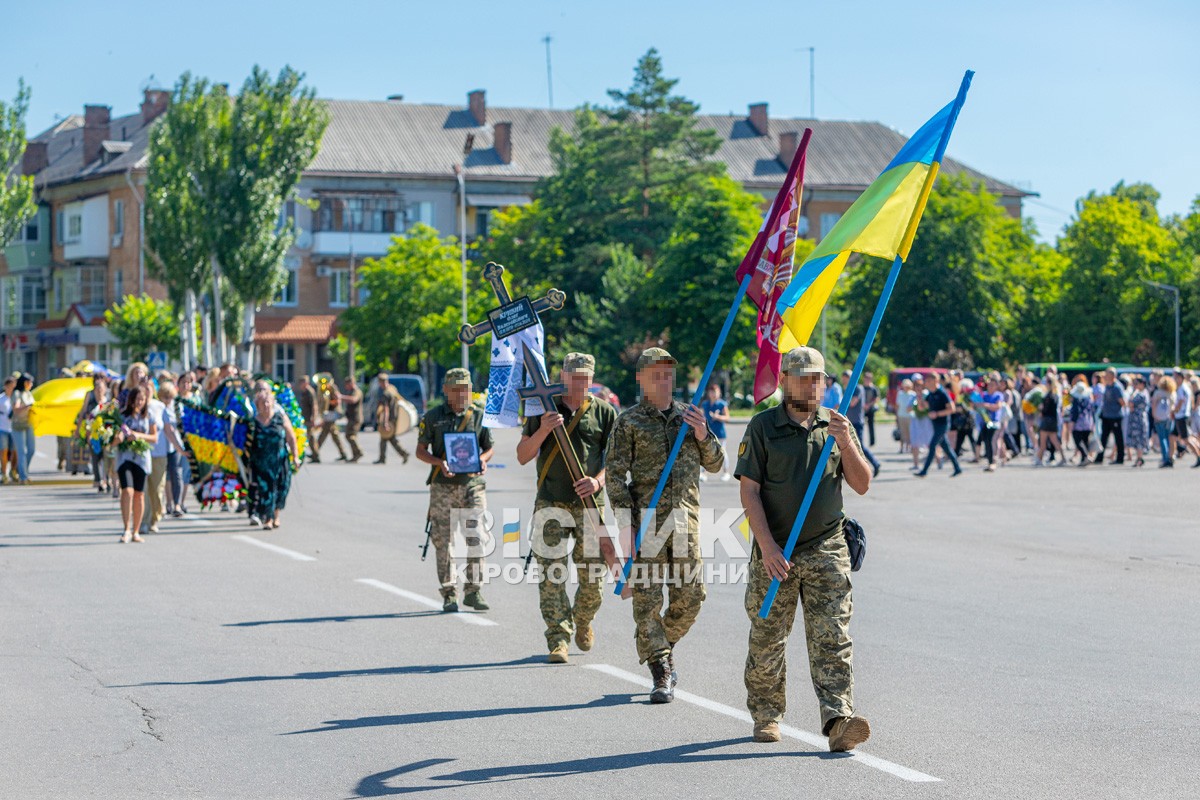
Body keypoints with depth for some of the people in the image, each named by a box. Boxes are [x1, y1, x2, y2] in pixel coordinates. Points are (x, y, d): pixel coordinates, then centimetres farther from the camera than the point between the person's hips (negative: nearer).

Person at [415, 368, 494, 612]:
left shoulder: (480, 416, 6)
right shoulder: (432, 417, 3)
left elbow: (489, 448, 14)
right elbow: (420, 451, 5)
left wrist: (482, 460, -8)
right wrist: (440, 463, -13)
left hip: (472, 485, 0)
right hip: (442, 487, 0)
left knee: (476, 538, -9)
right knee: (443, 541, 2)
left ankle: (473, 590, 0)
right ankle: (449, 594, 11)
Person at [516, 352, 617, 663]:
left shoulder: (604, 412, 8)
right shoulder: (543, 408, 7)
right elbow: (522, 456, 6)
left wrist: (597, 481, -13)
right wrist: (542, 430, -12)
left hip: (589, 503, 0)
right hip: (550, 503, 0)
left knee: (593, 579, 2)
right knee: (551, 575, -9)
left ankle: (583, 621, 30)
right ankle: (558, 640, -7)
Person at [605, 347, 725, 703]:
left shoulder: (688, 416, 14)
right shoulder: (629, 421, 3)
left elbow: (714, 464, 16)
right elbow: (615, 473, -2)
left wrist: (702, 434, -3)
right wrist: (624, 519, -12)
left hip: (685, 516, 4)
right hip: (646, 516, -4)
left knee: (689, 594, 4)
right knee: (647, 596, -5)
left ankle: (663, 646, 30)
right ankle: (661, 674, -1)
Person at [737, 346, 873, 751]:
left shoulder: (837, 424, 8)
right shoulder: (762, 427, -1)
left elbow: (862, 485, 5)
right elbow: (749, 490, -5)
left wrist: (846, 444, -13)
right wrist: (767, 546, -14)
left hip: (826, 549, 1)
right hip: (774, 552, -1)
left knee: (832, 637, -9)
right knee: (767, 638, 8)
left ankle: (838, 720, -17)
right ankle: (766, 715, 25)